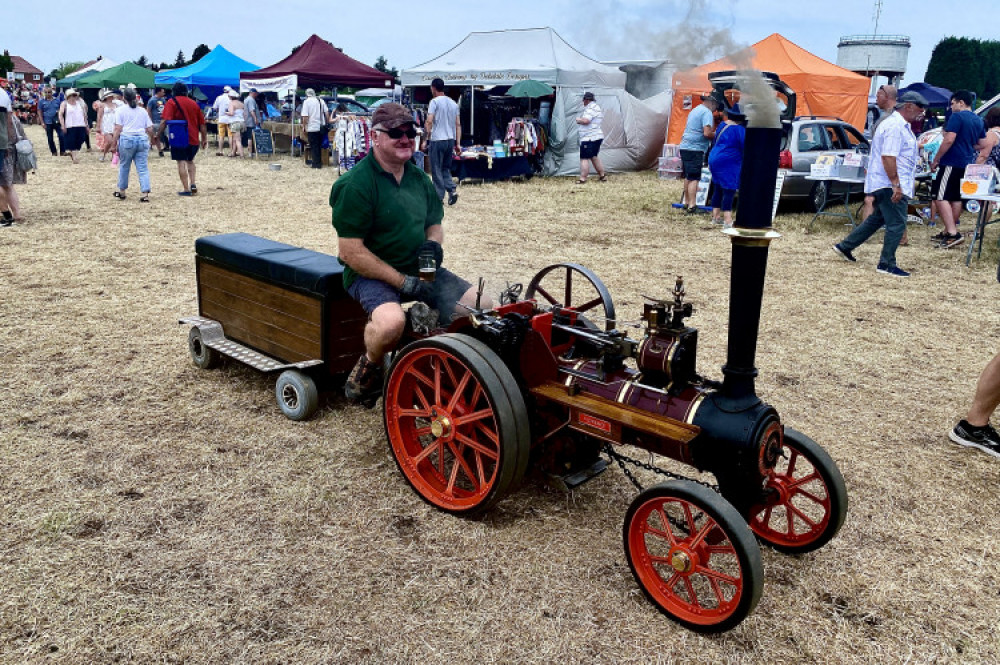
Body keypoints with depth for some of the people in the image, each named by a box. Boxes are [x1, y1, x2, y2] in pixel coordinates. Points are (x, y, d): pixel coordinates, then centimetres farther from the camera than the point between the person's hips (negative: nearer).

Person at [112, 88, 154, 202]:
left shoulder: (121, 110, 2)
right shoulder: (142, 110, 12)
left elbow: (118, 129, -4)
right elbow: (150, 129, 11)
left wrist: (114, 143, 0)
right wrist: (150, 138, 30)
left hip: (127, 139, -2)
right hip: (142, 139, 2)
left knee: (124, 166, 13)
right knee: (143, 168, -1)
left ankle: (121, 191, 25)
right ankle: (145, 194, -11)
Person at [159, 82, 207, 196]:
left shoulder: (171, 103, -2)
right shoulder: (194, 103, 11)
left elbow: (165, 121, -14)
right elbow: (202, 124, 13)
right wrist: (204, 139, 21)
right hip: (194, 139, 5)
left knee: (181, 163, -1)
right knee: (190, 161, 21)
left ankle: (186, 189, -4)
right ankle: (192, 184, 6)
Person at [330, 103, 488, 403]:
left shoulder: (419, 178, 10)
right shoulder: (355, 184, -14)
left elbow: (434, 224, 21)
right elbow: (350, 252, -18)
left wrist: (433, 244, -5)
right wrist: (403, 282, -20)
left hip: (419, 268, 7)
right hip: (371, 273, -7)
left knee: (483, 307, -5)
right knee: (391, 322, -38)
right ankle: (369, 366, -2)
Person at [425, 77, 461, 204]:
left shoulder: (435, 101, -6)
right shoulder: (454, 103, 12)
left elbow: (429, 121, -15)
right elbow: (458, 125, 10)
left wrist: (427, 137, -8)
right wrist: (458, 143, 11)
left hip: (437, 140, -6)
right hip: (451, 140, 6)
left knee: (436, 170, 2)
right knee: (446, 169, 17)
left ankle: (439, 197, 4)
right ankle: (452, 190, -3)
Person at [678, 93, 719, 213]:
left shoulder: (694, 110, 20)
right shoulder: (707, 112, -8)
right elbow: (707, 133, -19)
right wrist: (716, 135, 0)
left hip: (684, 147, 9)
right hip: (695, 149, -9)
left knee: (688, 177, 14)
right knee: (694, 178, -8)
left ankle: (687, 203, 20)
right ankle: (692, 206, -11)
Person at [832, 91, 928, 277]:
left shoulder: (901, 125, 17)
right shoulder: (895, 126, -17)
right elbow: (888, 157, -25)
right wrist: (896, 184, -27)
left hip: (888, 185, 11)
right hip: (891, 185, -11)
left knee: (877, 218, 19)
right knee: (897, 224, -6)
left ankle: (844, 247, 24)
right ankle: (887, 264, 1)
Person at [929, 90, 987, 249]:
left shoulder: (957, 117, -11)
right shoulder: (978, 120, 16)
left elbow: (949, 140, -19)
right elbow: (981, 144, 22)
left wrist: (935, 160, -12)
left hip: (952, 163, -9)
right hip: (967, 164, 9)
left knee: (941, 197, -11)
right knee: (956, 198, 15)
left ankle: (953, 233, -20)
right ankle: (948, 232, 22)